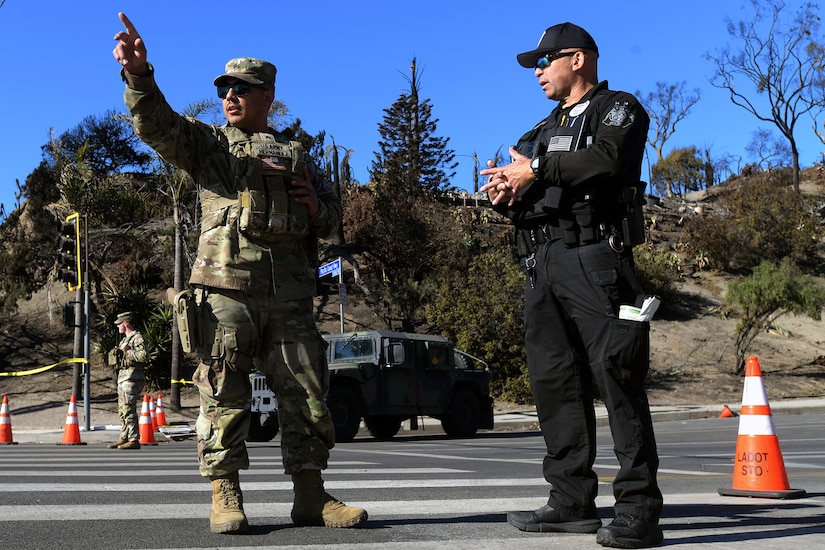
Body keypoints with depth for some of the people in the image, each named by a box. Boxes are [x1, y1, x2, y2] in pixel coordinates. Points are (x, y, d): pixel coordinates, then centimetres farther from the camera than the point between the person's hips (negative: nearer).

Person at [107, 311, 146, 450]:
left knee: (128, 410, -12)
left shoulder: (137, 338, -10)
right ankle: (124, 438, 20)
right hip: (123, 377, 10)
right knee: (122, 410, 13)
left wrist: (128, 351, -19)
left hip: (131, 378, -10)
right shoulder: (126, 339, 21)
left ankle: (134, 440, -11)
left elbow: (144, 356, -23)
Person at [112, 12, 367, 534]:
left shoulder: (296, 155, 23)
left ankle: (311, 497, 12)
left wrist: (317, 208, 2)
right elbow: (158, 124, -5)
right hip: (227, 286, -2)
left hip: (290, 295, 3)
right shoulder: (207, 142, 15)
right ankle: (226, 497, 6)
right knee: (224, 394, -4)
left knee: (307, 395, 3)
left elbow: (333, 217, 26)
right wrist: (139, 74, -23)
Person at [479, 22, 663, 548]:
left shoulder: (620, 110, 8)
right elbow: (527, 195, 23)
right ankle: (572, 501, 11)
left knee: (617, 375, -13)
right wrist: (506, 195, 1)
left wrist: (538, 169, -11)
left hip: (594, 257, -7)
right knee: (555, 380, 5)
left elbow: (607, 159, -15)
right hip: (543, 263, 7)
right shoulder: (544, 129, 28)